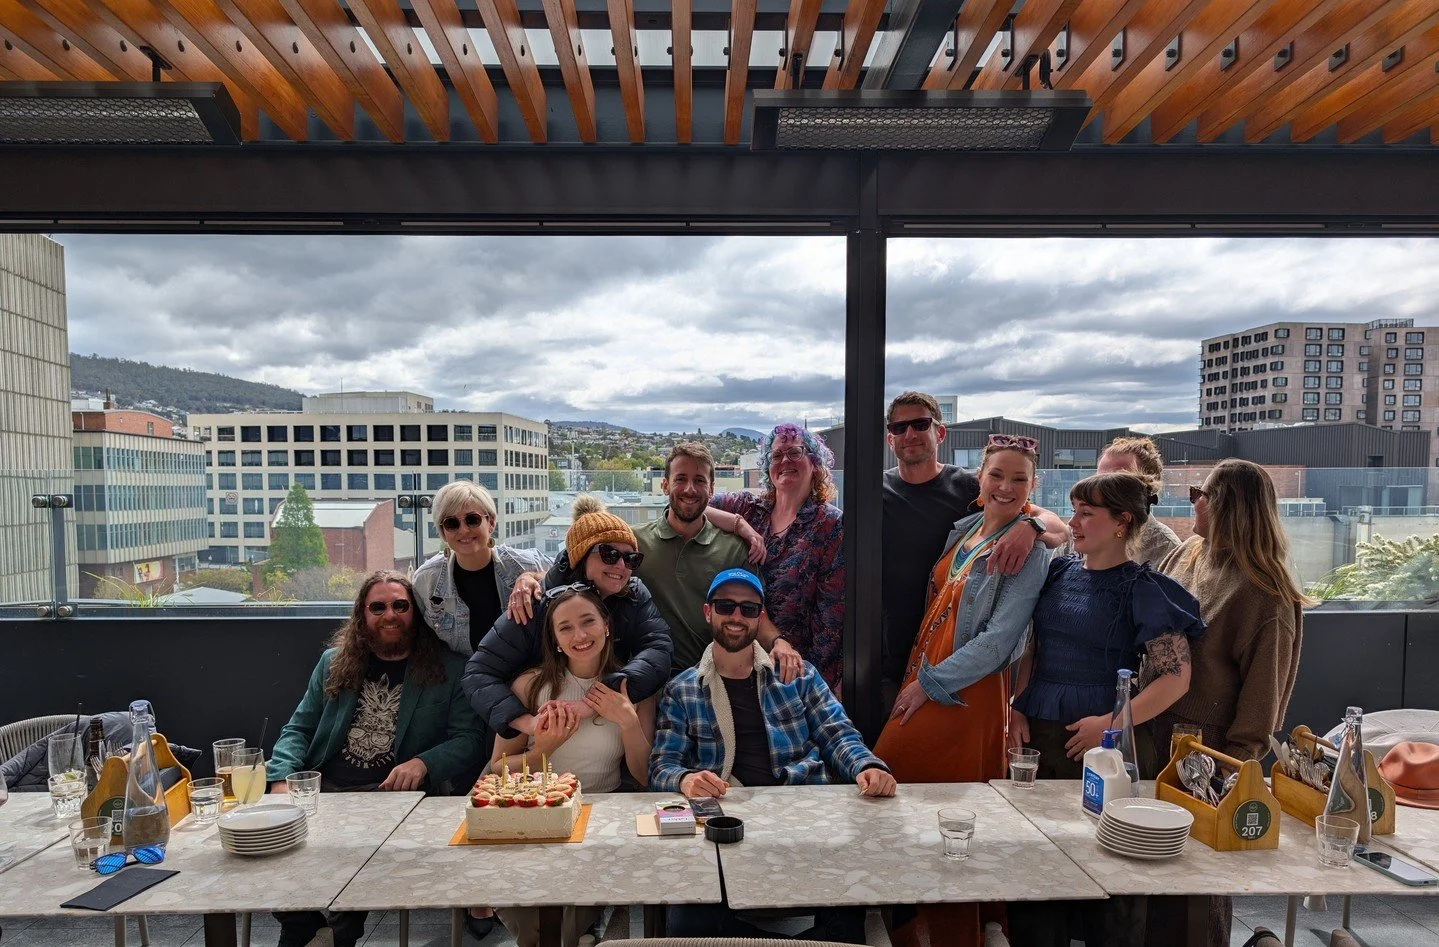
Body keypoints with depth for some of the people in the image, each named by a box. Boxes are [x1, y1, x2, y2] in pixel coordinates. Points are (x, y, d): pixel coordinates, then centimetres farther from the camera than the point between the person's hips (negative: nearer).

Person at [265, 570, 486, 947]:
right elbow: (299, 729, 16)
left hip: (396, 794, -3)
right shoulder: (334, 662, 17)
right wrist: (281, 780, -3)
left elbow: (466, 739, 0)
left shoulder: (448, 669, 5)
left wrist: (423, 764, -19)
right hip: (324, 790, 4)